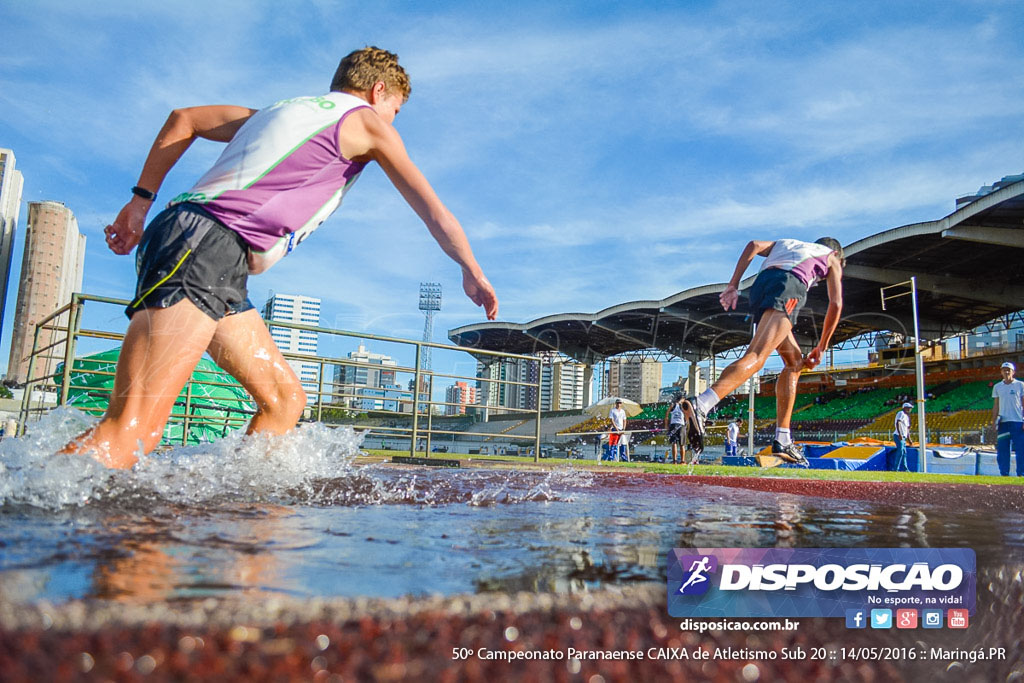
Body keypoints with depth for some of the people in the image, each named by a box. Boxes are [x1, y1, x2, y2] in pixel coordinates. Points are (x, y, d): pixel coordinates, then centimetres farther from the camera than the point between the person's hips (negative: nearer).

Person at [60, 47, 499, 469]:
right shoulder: (366, 121, 9)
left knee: (284, 399, 9)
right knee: (130, 432, -19)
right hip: (206, 247, -9)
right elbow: (434, 212, 13)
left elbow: (183, 119, 31)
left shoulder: (279, 111, 29)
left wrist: (141, 202, 29)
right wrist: (473, 273, 25)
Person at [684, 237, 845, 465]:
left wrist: (733, 285, 10)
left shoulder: (785, 244, 40)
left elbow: (754, 245, 19)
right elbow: (835, 305, 20)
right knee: (756, 357, -23)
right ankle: (701, 405, -47)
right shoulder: (831, 259, 30)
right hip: (789, 286, -6)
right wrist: (821, 347, 25)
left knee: (794, 362, 17)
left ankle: (782, 440, 10)